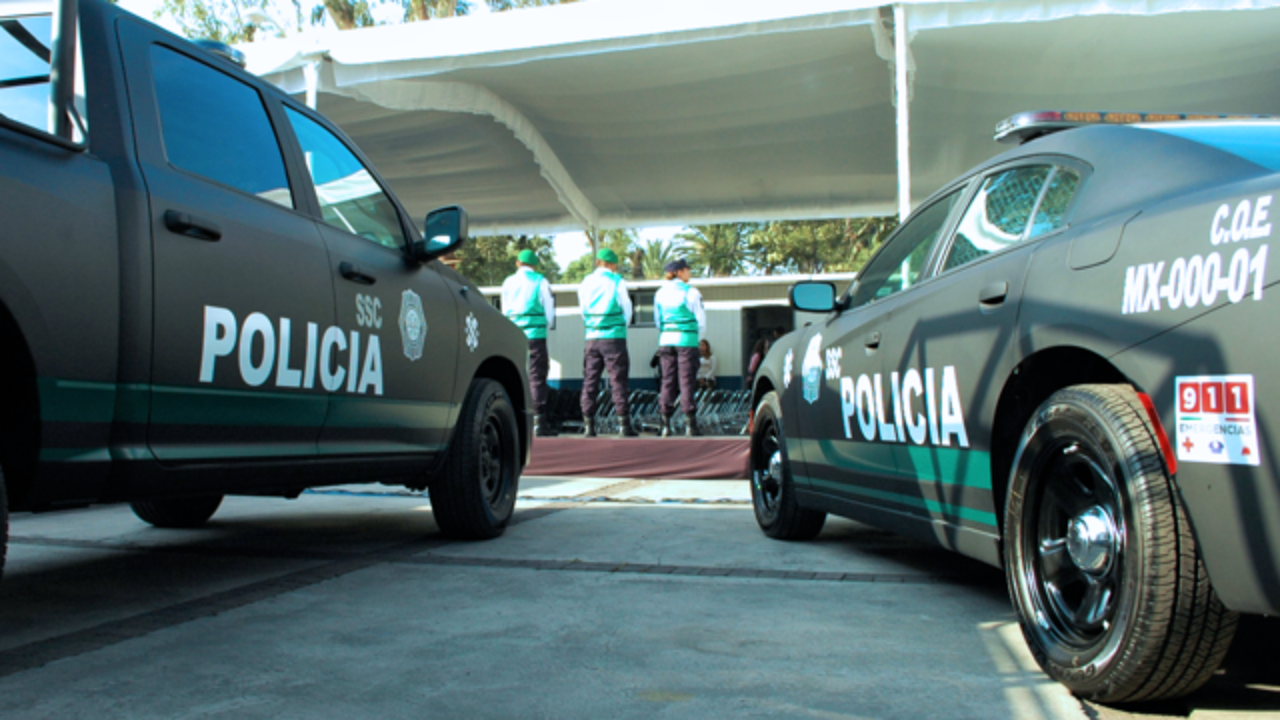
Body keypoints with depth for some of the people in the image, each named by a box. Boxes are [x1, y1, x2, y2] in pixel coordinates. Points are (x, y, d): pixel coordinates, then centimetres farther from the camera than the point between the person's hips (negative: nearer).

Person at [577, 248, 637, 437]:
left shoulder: (586, 283, 9)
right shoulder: (617, 282, -1)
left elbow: (583, 309, 16)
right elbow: (626, 308, 5)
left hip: (591, 337, 4)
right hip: (614, 337, -4)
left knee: (590, 381, 6)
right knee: (618, 380, -2)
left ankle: (588, 424, 4)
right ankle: (624, 424, -3)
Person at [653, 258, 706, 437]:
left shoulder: (660, 293, 9)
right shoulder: (691, 292, -6)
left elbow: (657, 320, 14)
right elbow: (701, 320, -2)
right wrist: (697, 339, 12)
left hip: (665, 340, 5)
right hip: (686, 341, -5)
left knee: (667, 382, 7)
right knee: (687, 382, -2)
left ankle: (665, 424, 3)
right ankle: (690, 424, -2)